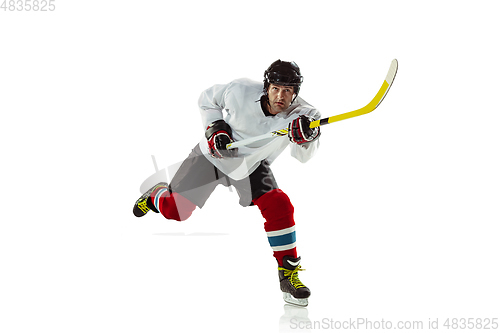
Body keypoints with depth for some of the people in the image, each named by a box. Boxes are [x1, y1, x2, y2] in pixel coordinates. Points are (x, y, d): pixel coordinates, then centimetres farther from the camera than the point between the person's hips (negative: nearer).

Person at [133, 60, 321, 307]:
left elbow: (303, 156, -42)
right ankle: (157, 195, 39)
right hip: (214, 153, -1)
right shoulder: (240, 91, -28)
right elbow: (207, 99, -7)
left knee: (279, 207, -21)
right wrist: (215, 128, -19)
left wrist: (306, 137, -62)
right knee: (175, 210, 0)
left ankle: (289, 274, -7)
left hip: (251, 166, 1)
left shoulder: (299, 114, -27)